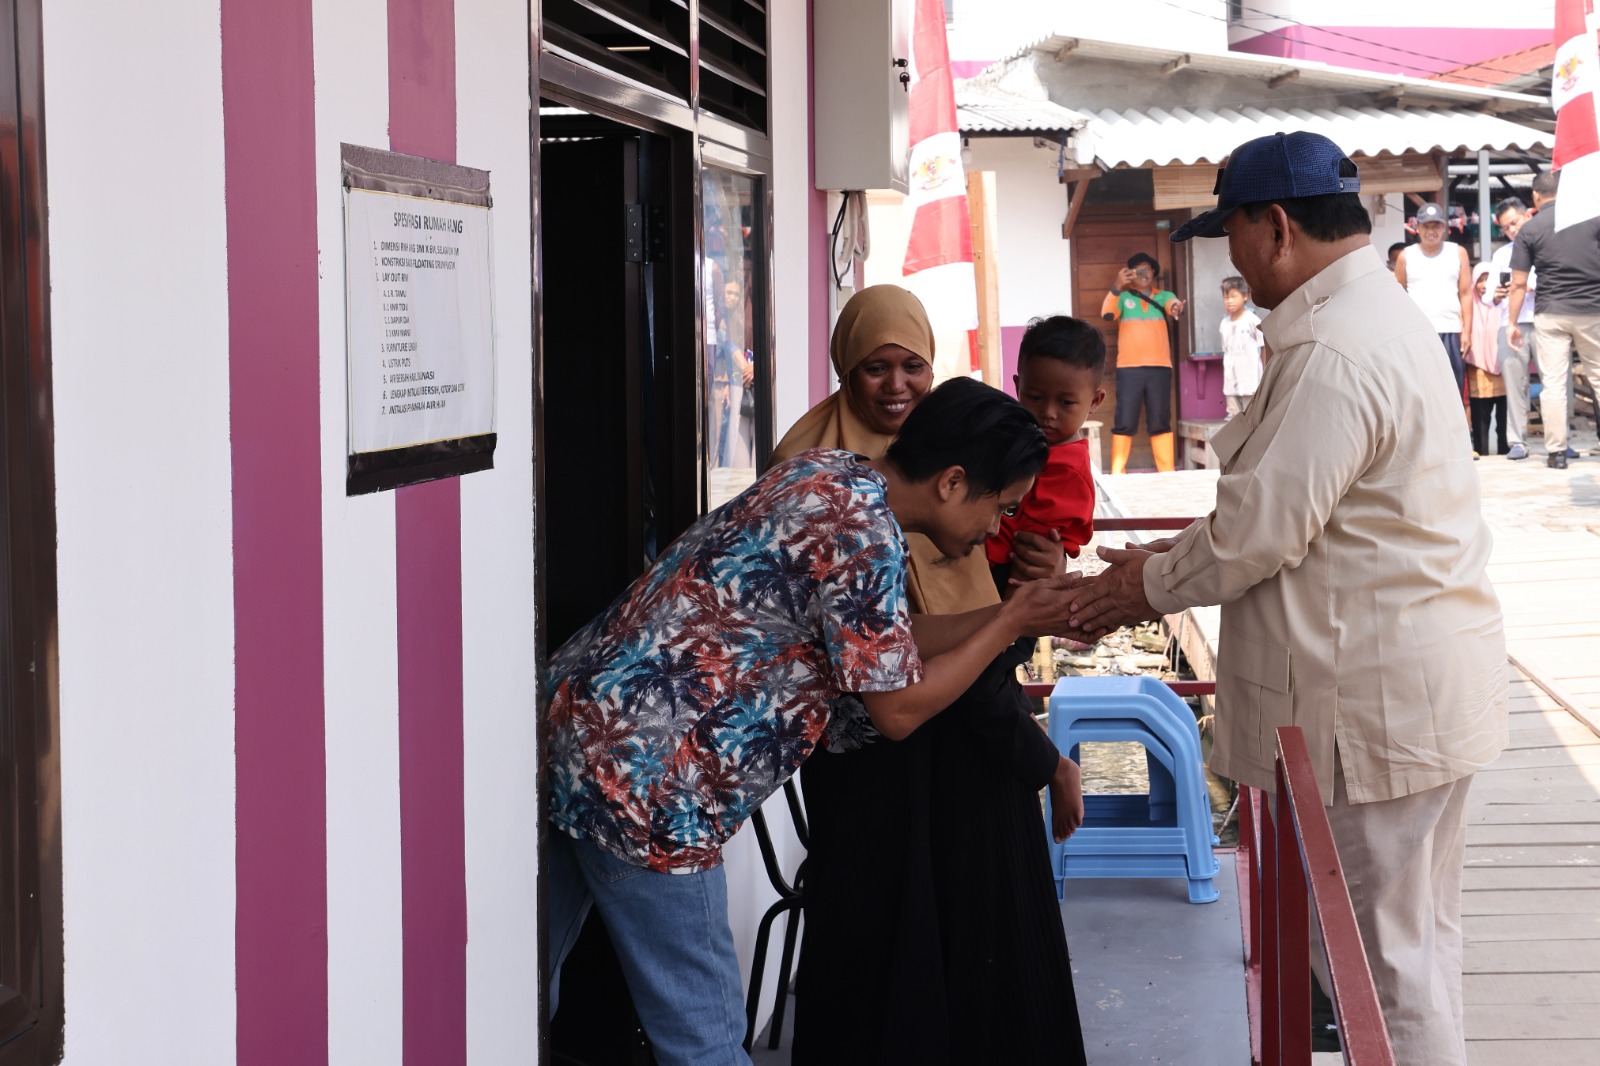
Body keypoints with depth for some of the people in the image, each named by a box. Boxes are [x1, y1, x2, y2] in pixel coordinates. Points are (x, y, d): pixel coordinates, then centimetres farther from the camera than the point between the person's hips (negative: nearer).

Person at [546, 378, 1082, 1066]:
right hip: (642, 784, -10)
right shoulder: (863, 532, -17)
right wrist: (1011, 624, 1)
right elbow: (898, 709, -10)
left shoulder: (829, 473, 11)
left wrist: (1015, 616, 16)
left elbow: (881, 645, 19)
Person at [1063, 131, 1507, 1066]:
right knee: (1415, 936, 19)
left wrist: (1150, 587, -3)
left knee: (1384, 952, -1)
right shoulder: (1382, 315, 13)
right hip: (1418, 681, 11)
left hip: (1378, 699, -11)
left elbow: (1262, 530, -20)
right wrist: (1173, 563, 15)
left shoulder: (1333, 354, -22)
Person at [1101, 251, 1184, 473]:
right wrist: (1117, 287, -25)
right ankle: (1117, 474, 1)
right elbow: (1107, 314, -10)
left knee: (1160, 422, 4)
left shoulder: (1164, 296, 12)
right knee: (1124, 422, -3)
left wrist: (1177, 307, -37)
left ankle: (1167, 473, 8)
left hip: (1160, 367, 1)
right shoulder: (1123, 297, 9)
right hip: (1129, 368, -1)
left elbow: (1174, 305, -11)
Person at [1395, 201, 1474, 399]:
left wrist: (1467, 331, 0)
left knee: (1453, 394, 2)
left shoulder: (1458, 253, 7)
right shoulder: (1406, 256, 6)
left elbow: (1466, 294, 7)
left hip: (1450, 332, 1)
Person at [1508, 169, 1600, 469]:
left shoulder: (1530, 229, -2)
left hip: (1551, 314, -1)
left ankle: (1556, 451, 1)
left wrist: (1513, 323, 5)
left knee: (1554, 384, 1)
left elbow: (1518, 284, -2)